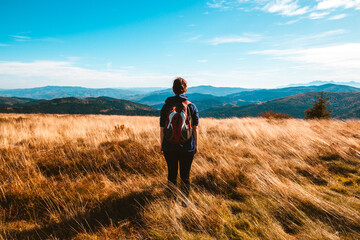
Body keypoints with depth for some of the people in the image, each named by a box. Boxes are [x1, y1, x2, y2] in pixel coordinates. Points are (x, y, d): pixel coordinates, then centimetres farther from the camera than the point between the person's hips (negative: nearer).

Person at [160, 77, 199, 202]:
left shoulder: (166, 106, -2)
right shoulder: (192, 106, -4)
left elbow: (162, 129, 0)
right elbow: (195, 128, -3)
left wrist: (162, 145, 10)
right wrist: (196, 145, 6)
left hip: (170, 148, 1)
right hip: (187, 147, 0)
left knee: (171, 175, 13)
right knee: (185, 176, 10)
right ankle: (184, 203, 17)